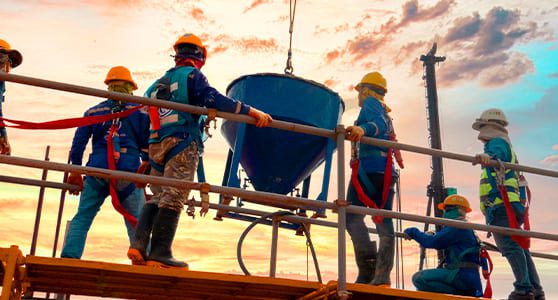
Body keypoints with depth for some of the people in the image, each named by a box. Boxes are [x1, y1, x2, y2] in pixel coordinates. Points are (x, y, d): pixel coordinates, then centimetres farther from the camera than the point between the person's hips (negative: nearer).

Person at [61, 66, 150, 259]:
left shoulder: (93, 111, 12)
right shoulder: (140, 111, 6)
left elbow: (78, 143, 11)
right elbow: (147, 144, 6)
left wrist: (75, 172, 20)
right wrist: (146, 164, 19)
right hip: (129, 173, -1)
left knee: (82, 218, 8)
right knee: (137, 222, 5)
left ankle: (69, 257, -3)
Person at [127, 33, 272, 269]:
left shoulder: (159, 83, 27)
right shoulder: (192, 75, 4)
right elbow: (213, 99, -14)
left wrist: (146, 158, 31)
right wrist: (251, 112, -16)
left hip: (156, 145, 7)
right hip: (182, 143, -7)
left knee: (157, 198, 9)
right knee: (173, 198, -11)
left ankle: (138, 245, -4)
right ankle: (160, 253, -15)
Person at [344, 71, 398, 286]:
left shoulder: (370, 103, 4)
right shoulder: (385, 112, 28)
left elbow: (379, 124, -15)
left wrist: (362, 128, -35)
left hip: (369, 166, -8)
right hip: (387, 171, 8)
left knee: (352, 215, -12)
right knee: (384, 221, 2)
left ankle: (368, 267, -25)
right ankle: (382, 275, -4)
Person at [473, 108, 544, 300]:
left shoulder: (498, 142, 0)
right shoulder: (505, 146, 31)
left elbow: (496, 153, -25)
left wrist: (487, 156, -48)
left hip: (502, 205, -11)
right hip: (512, 205, 11)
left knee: (511, 247, -18)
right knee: (519, 247, 9)